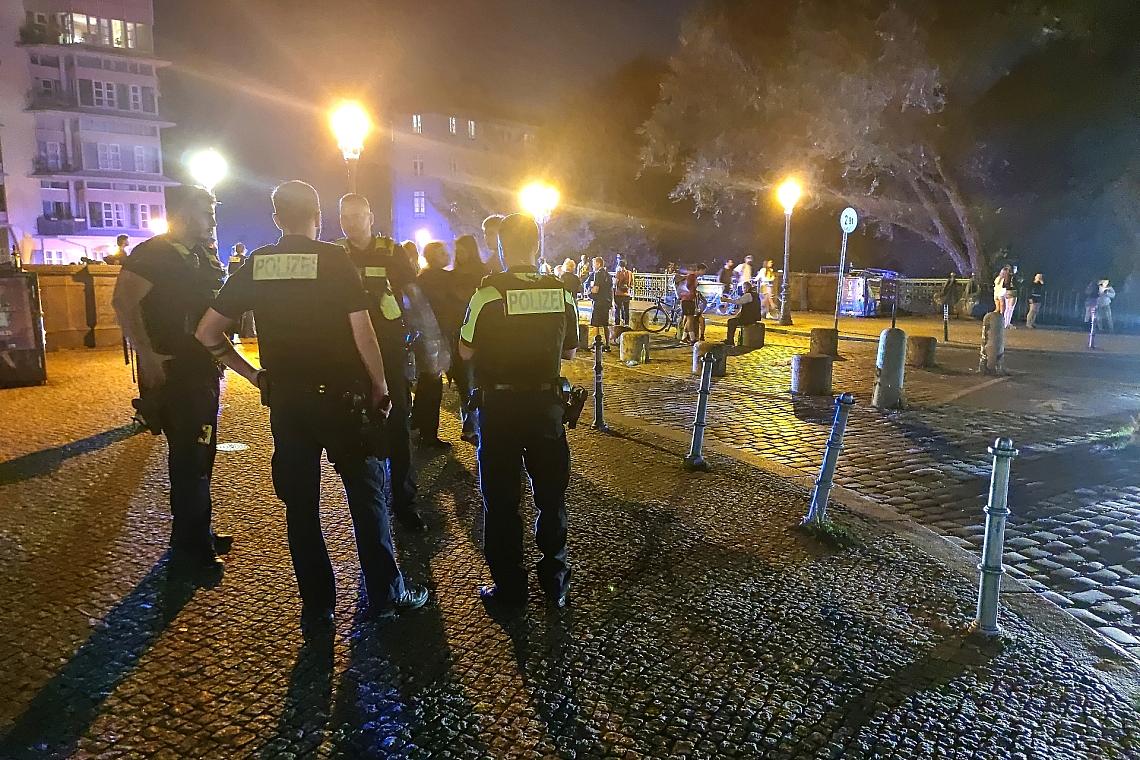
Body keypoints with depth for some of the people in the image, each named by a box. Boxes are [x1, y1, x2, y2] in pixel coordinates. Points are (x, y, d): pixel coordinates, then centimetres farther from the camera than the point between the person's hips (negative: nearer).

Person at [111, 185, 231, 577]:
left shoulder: (202, 258, 14)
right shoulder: (152, 253, -12)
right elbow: (123, 301, -22)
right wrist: (147, 355, -27)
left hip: (203, 371, 9)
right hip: (172, 373, -9)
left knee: (199, 455, 17)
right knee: (189, 459, -4)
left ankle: (197, 534, 31)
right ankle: (188, 552, 7)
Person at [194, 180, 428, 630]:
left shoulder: (255, 264, 4)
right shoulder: (335, 259, -7)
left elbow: (207, 333, 5)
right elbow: (363, 334, -13)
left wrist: (252, 374, 10)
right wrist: (380, 388, -3)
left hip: (285, 402, 3)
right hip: (341, 398, -3)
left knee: (300, 507, 12)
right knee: (367, 499, 9)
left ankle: (316, 608, 21)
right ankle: (385, 596, 18)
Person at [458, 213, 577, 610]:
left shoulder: (489, 293, -13)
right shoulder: (561, 293, -2)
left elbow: (466, 351, -6)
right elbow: (569, 351, 8)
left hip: (501, 407, -3)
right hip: (547, 404, 3)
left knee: (501, 500, 10)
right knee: (551, 494, 17)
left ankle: (509, 587, 18)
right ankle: (555, 579, 28)